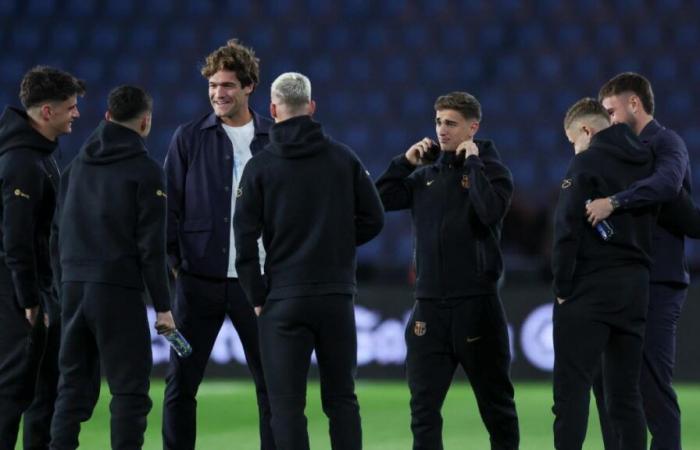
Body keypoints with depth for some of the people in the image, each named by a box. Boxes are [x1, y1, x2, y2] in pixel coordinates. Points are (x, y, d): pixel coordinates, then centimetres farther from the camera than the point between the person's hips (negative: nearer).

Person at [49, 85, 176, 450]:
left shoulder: (77, 164, 13)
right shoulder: (145, 171, -6)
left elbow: (62, 232, 14)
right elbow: (151, 245, -9)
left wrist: (66, 284, 17)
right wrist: (162, 306, -5)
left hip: (73, 286, 6)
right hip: (118, 288, -6)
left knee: (74, 383, 11)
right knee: (130, 387, -2)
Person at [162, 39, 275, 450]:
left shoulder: (274, 141, 5)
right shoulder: (189, 139, 3)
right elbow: (170, 205, 5)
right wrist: (175, 261, -2)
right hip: (199, 280, 0)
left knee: (272, 382, 3)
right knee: (181, 383, 1)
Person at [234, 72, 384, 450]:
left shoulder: (260, 166, -4)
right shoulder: (344, 159, 3)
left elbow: (244, 238, -6)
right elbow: (372, 219, 6)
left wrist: (257, 297, 1)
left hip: (284, 301, -3)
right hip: (338, 297, 3)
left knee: (287, 405, 1)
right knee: (341, 399, 11)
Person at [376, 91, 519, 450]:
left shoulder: (491, 170, -2)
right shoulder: (425, 175, 12)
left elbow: (490, 211, -21)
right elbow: (380, 201, 5)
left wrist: (472, 162, -14)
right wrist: (405, 162, 0)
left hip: (476, 305, -4)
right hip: (429, 304, 4)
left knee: (495, 401, 8)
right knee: (423, 404, 0)